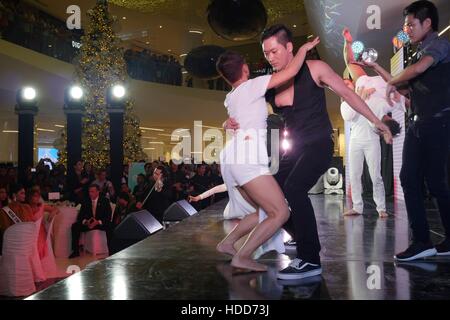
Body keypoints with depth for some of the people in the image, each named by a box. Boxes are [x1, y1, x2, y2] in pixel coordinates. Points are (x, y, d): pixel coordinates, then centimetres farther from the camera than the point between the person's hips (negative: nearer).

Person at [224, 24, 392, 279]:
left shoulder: (314, 69, -8)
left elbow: (347, 93, -1)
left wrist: (376, 121, -1)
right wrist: (233, 122, -15)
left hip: (319, 145, -7)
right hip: (296, 149, 7)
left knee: (294, 188, -28)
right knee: (271, 194, 4)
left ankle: (311, 260, -21)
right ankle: (305, 240, 24)